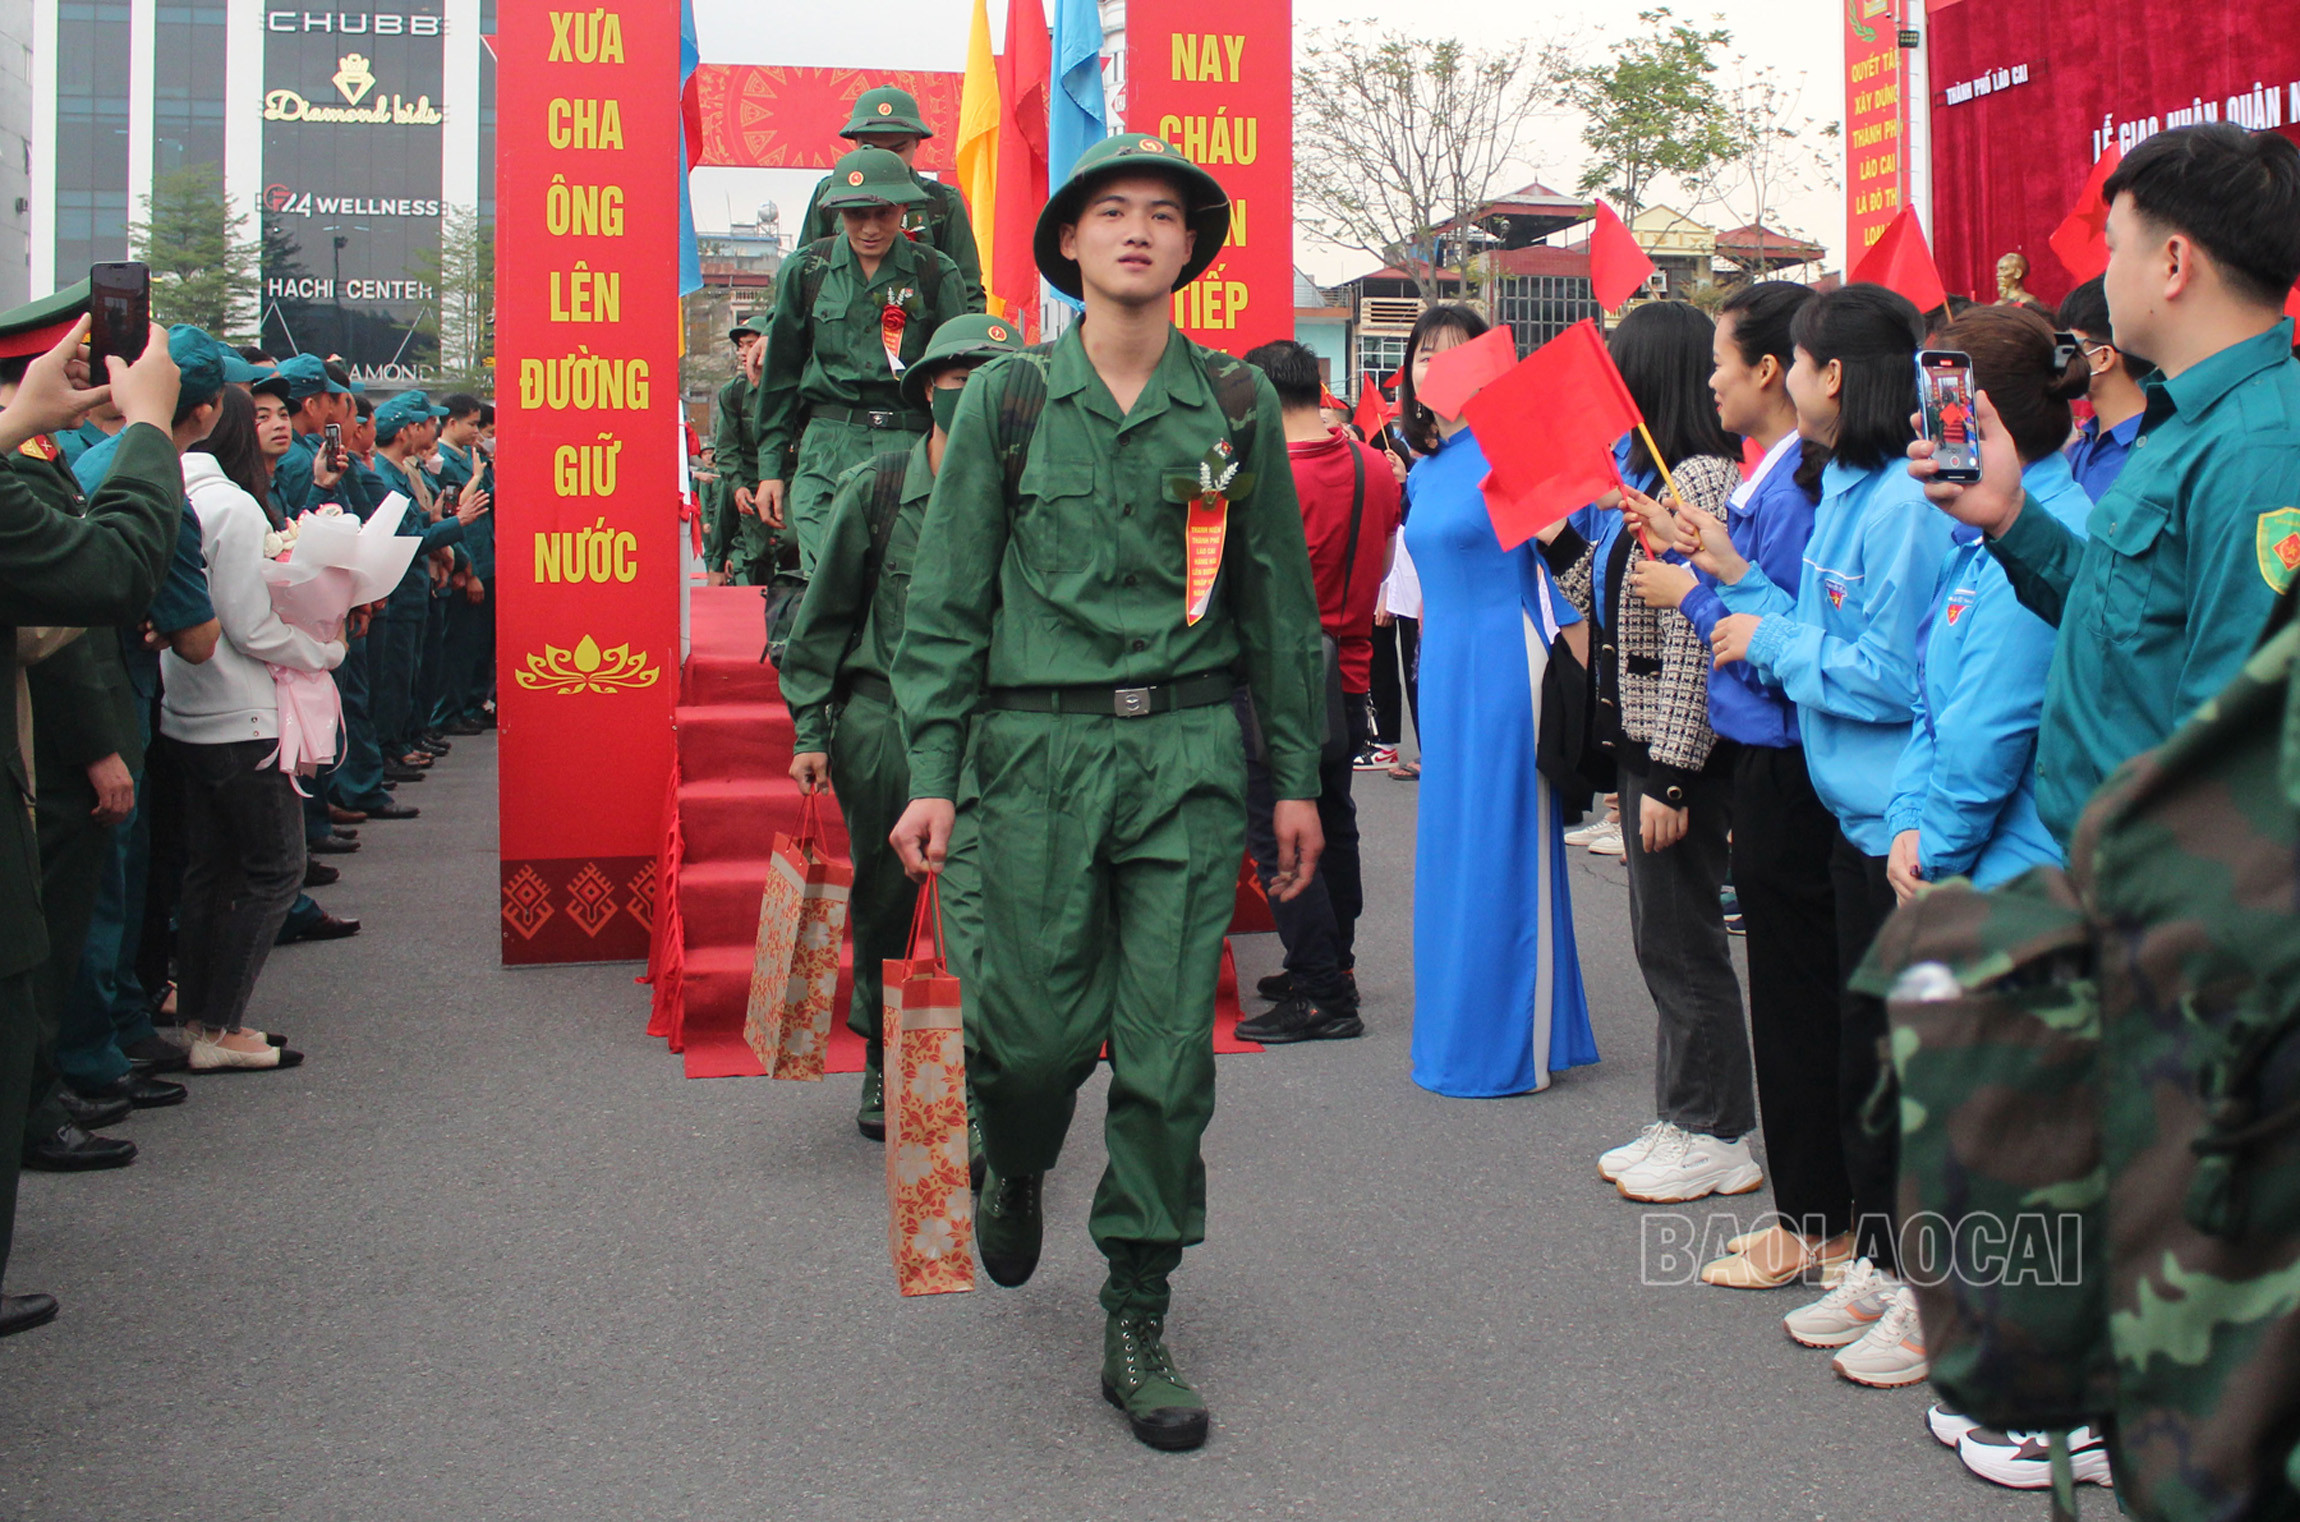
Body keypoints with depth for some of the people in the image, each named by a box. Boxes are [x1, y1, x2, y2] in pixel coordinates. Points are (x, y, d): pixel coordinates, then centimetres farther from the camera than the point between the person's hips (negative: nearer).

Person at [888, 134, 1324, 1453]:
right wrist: (933, 774, -3)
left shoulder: (1237, 401, 7)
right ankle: (1016, 1167, 37)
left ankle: (1139, 1324, 14)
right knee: (1042, 1024, 1)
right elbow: (949, 597, 4)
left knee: (1169, 1049, 1)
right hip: (1041, 745, -1)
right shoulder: (1011, 396, 4)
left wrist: (1298, 777, 9)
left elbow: (1279, 596, 11)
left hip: (1192, 749, 1)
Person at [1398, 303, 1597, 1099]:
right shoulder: (1422, 473, 13)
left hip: (1503, 661, -8)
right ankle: (1460, 1034, 22)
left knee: (1505, 847, -4)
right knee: (1450, 846, 12)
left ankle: (1519, 1044, 5)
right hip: (1443, 666, 8)